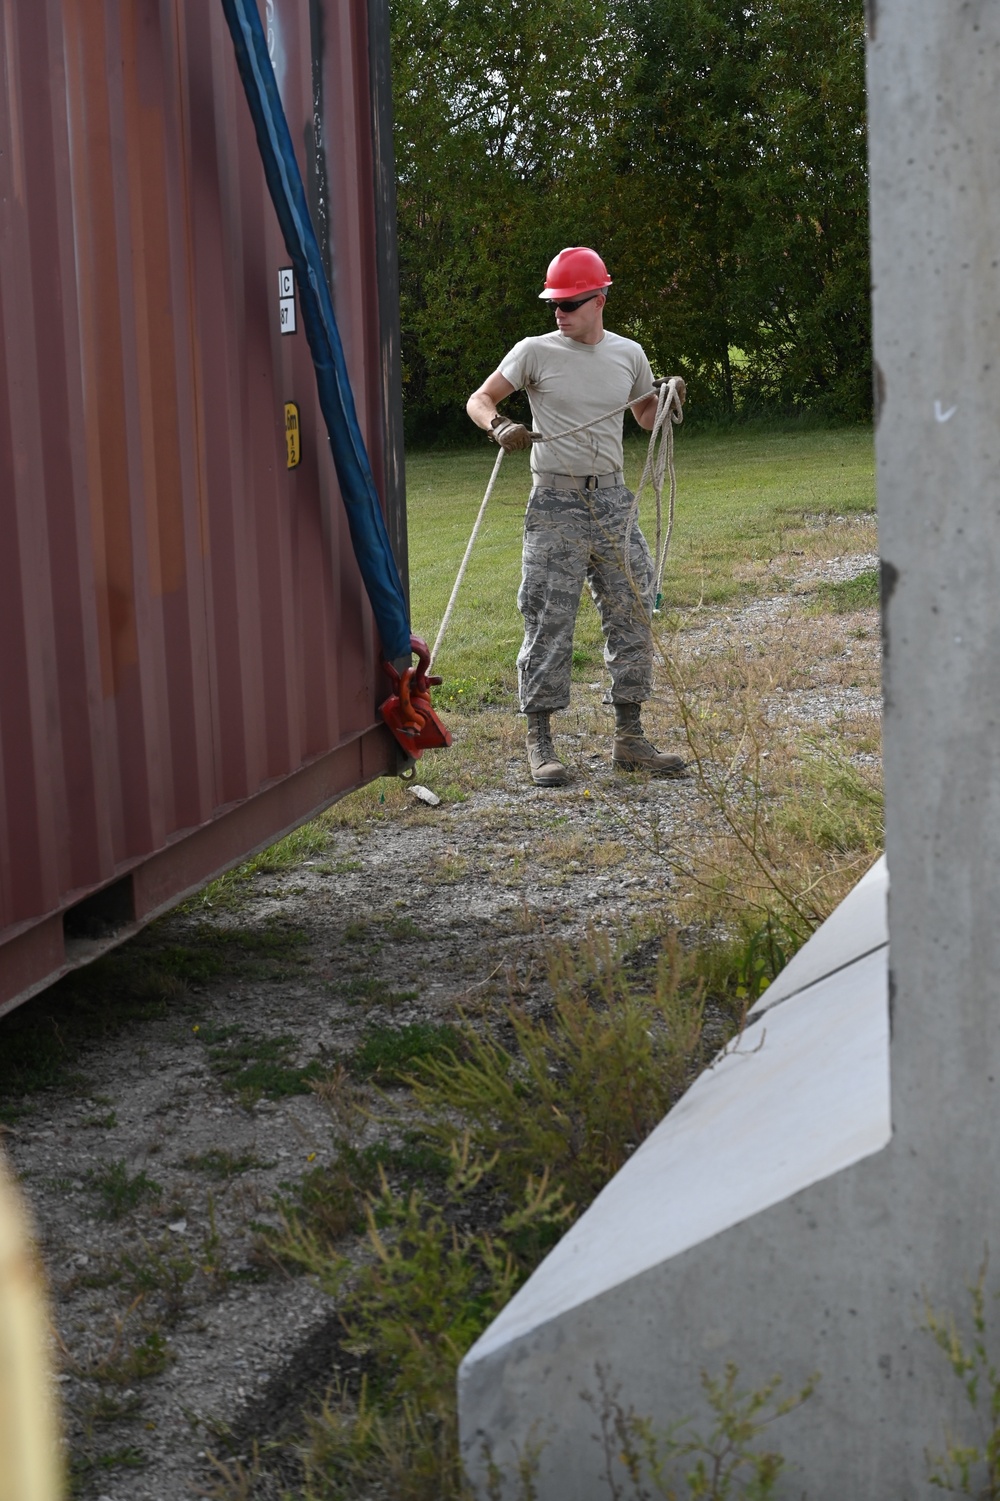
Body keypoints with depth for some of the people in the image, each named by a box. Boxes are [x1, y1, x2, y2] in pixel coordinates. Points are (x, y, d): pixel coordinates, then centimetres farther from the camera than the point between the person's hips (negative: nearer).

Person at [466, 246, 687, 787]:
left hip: (612, 501, 4)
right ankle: (539, 743, 2)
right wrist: (499, 427, -21)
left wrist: (666, 402, 0)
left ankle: (629, 738, 15)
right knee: (549, 622, -5)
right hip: (556, 504, -4)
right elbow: (478, 401, 1)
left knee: (631, 617, 6)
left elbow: (645, 417, 23)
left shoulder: (628, 354, 9)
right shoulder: (534, 352, -2)